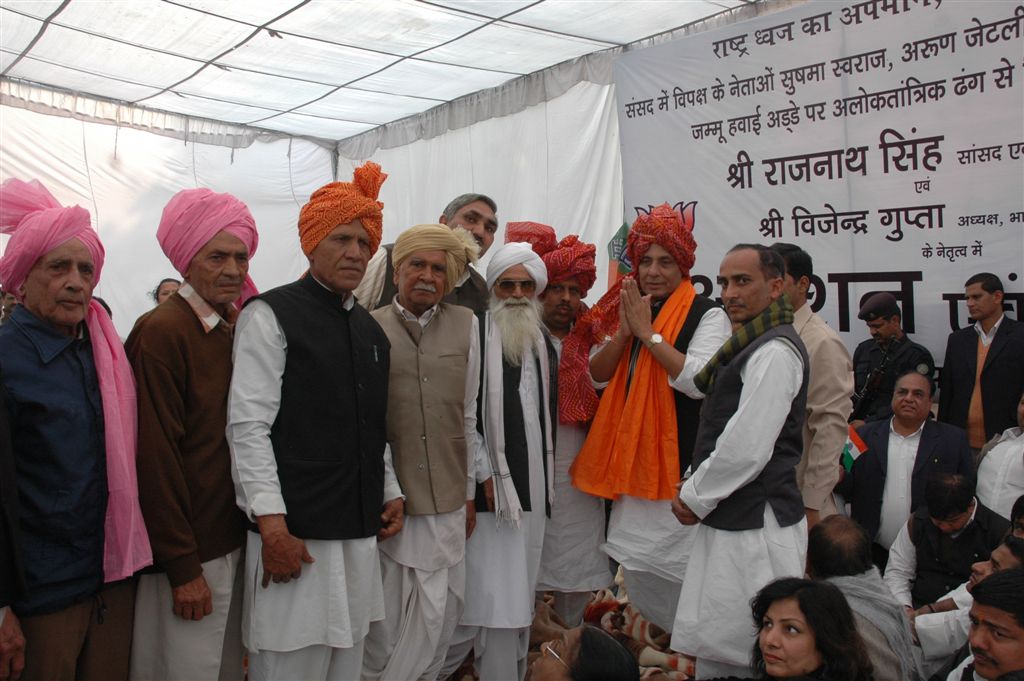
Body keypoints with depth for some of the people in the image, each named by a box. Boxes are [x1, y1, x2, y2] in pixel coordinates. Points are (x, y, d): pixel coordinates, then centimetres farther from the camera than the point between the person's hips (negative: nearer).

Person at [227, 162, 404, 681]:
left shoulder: (371, 331, 16)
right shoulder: (270, 316, -6)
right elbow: (248, 427, -12)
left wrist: (391, 493, 12)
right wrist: (273, 525, -17)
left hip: (360, 533, 7)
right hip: (295, 533, -6)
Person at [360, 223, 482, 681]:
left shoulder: (465, 325, 4)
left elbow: (468, 417, 9)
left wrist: (469, 492, 11)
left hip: (446, 500, 2)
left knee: (438, 616, 7)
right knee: (385, 621, 8)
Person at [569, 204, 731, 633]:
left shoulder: (707, 315, -6)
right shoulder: (628, 308, 13)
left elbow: (698, 381, -20)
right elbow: (598, 373, 6)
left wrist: (648, 332, -17)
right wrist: (625, 331, -10)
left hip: (680, 463, -6)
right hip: (630, 461, 6)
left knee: (677, 570, -2)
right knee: (635, 564, 14)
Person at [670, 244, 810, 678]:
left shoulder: (774, 351, -15)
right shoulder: (750, 345, 16)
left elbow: (747, 447, -22)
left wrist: (695, 497, -10)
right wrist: (695, 488, 12)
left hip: (756, 526, -10)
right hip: (732, 520, 10)